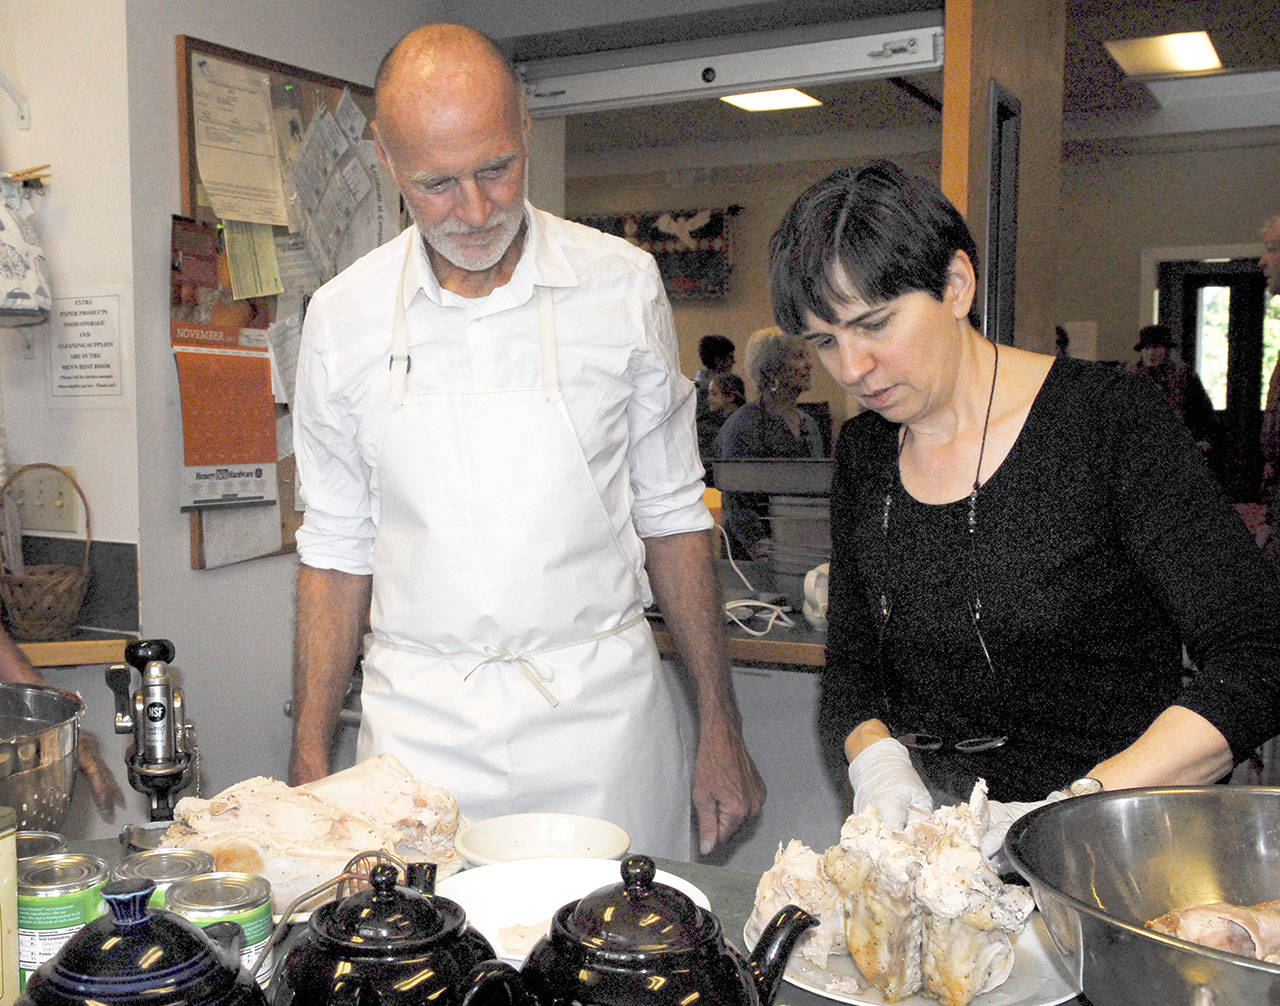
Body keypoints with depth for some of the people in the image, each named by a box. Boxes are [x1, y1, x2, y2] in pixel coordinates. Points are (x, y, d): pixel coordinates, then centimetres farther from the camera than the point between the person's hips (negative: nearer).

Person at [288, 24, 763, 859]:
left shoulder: (622, 284, -3)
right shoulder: (343, 315, 0)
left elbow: (671, 512, 4)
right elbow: (337, 545, 7)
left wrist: (720, 727, 3)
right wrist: (310, 760, 5)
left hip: (600, 715, 0)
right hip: (420, 725, 1)